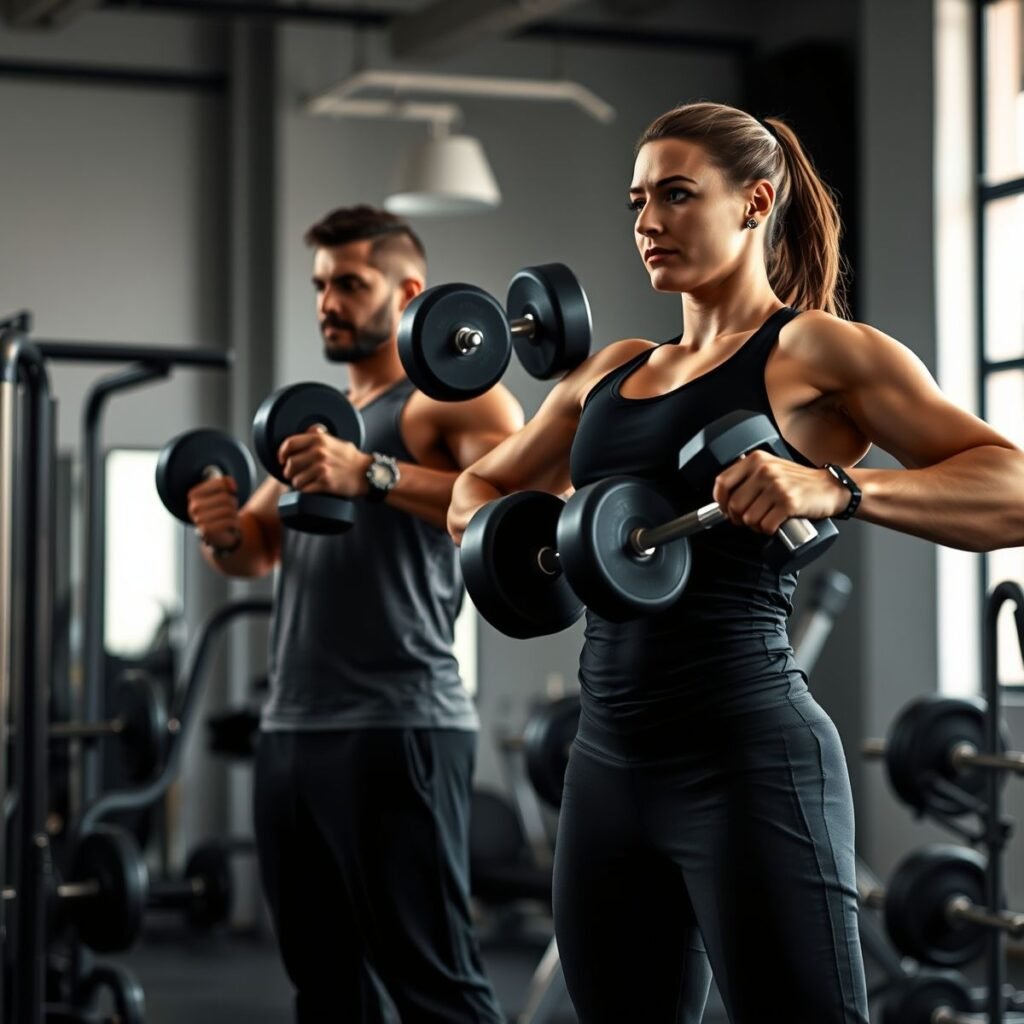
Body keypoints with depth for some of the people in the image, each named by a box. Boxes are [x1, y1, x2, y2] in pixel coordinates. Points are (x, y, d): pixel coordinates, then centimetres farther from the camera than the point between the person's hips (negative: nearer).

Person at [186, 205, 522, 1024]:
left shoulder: (451, 396, -2)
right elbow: (258, 548, 27)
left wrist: (372, 476, -28)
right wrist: (224, 531, 2)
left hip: (399, 732, -8)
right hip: (291, 732, 8)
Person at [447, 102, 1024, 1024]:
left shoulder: (815, 351, -4)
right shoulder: (613, 371, 16)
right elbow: (481, 488, 28)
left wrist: (834, 488, -29)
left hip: (746, 759, -7)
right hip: (609, 762, 7)